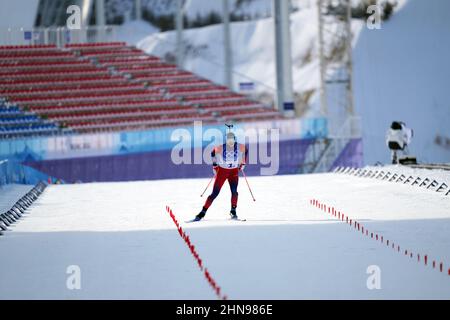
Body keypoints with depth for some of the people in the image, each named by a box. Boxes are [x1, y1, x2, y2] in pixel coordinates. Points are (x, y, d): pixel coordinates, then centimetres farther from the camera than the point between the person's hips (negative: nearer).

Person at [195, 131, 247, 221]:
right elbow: (213, 153, 1)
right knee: (215, 193, -5)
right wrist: (214, 165, 6)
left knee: (234, 191, -19)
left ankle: (233, 211, -4)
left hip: (234, 171, 1)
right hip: (222, 171, -1)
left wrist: (243, 163, 11)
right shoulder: (220, 148, -20)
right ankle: (203, 212, 1)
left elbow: (245, 151, 8)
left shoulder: (240, 147, -15)